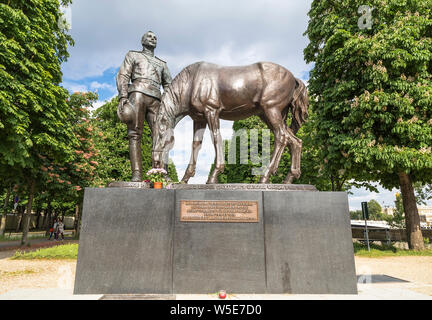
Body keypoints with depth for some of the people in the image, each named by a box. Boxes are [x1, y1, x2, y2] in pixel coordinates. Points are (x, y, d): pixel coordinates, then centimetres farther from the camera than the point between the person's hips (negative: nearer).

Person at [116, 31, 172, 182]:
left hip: (155, 100, 3)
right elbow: (122, 76, 10)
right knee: (135, 134, -14)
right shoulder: (133, 55, 24)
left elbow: (168, 85, 24)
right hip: (137, 94, -3)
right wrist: (123, 96, -9)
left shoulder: (162, 63, 33)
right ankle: (137, 174, -22)